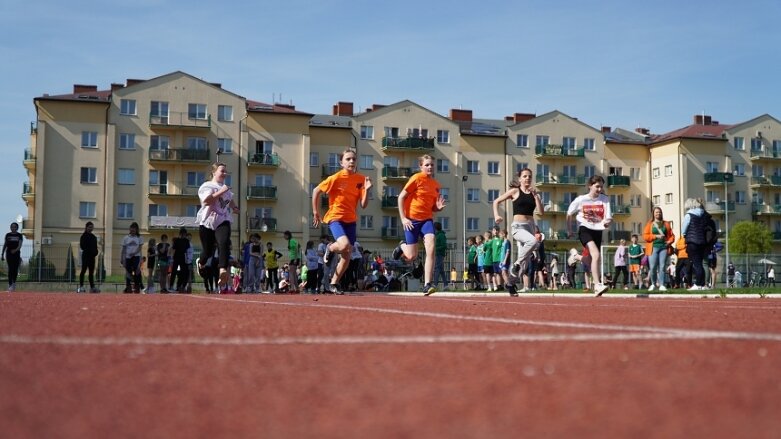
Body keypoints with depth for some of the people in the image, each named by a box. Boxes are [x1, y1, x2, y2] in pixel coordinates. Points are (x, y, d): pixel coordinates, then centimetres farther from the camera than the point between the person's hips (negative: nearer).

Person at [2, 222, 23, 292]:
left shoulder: (19, 235, 3)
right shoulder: (7, 235, 7)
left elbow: (20, 245, -7)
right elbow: (5, 245, 11)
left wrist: (16, 250, -27)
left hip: (17, 254, 0)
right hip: (9, 254, 0)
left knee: (15, 269, 2)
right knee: (10, 269, -8)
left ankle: (14, 283, 18)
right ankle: (10, 285, -9)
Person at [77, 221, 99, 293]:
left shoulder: (93, 236, 16)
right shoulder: (84, 236, -5)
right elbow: (82, 246, -13)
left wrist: (95, 252, -1)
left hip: (92, 256, 7)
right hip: (86, 255, -7)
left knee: (91, 272, 8)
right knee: (83, 270, -7)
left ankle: (92, 287, 11)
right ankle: (81, 287, -7)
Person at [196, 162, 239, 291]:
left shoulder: (226, 187, 19)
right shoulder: (207, 186, -3)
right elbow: (206, 200, -21)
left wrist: (234, 207, 19)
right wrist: (221, 192, -22)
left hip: (223, 222, 4)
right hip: (207, 223, -4)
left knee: (224, 243, -26)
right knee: (208, 251, 5)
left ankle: (223, 270, -38)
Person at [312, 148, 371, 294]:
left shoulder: (361, 179, 1)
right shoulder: (336, 178, -10)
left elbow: (363, 205, 0)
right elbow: (316, 191, -1)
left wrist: (367, 189, -15)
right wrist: (315, 212, 1)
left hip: (351, 220, 5)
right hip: (335, 218, -5)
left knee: (347, 255, 4)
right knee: (344, 245, -29)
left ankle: (333, 284, 19)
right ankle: (330, 248, 6)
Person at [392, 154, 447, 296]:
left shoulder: (435, 184, 9)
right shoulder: (416, 178, -8)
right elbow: (401, 197, -7)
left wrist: (439, 207, -5)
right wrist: (403, 218, -13)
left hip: (427, 219, 4)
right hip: (412, 219, -4)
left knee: (431, 249, -18)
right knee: (412, 256, -2)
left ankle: (427, 285, -16)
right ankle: (402, 246, 36)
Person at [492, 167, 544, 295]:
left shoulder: (533, 193, 11)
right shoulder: (515, 191, 2)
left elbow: (541, 211, -1)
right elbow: (496, 201, 6)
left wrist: (535, 195, -7)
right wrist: (496, 215, -9)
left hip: (530, 226, 5)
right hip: (517, 226, -5)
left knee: (525, 260, 5)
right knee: (533, 241, -35)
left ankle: (513, 281, 18)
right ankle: (516, 265, -19)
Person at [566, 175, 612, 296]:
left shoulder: (605, 199, -1)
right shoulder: (581, 200, -6)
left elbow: (609, 217, -6)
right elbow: (569, 214, 9)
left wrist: (607, 222, -29)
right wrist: (569, 230, 15)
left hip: (598, 230, 4)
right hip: (585, 229, -4)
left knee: (596, 257, 14)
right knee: (596, 255, -26)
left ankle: (597, 286, 33)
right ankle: (598, 285, -33)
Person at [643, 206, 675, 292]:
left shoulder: (666, 224, 14)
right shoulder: (649, 224, 8)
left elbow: (672, 235, 14)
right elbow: (645, 236, 0)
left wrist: (669, 241, -6)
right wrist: (656, 236, -10)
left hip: (664, 247, 1)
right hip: (653, 247, -1)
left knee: (662, 267, -6)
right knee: (652, 267, -6)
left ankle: (661, 285, -2)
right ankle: (653, 284, 12)